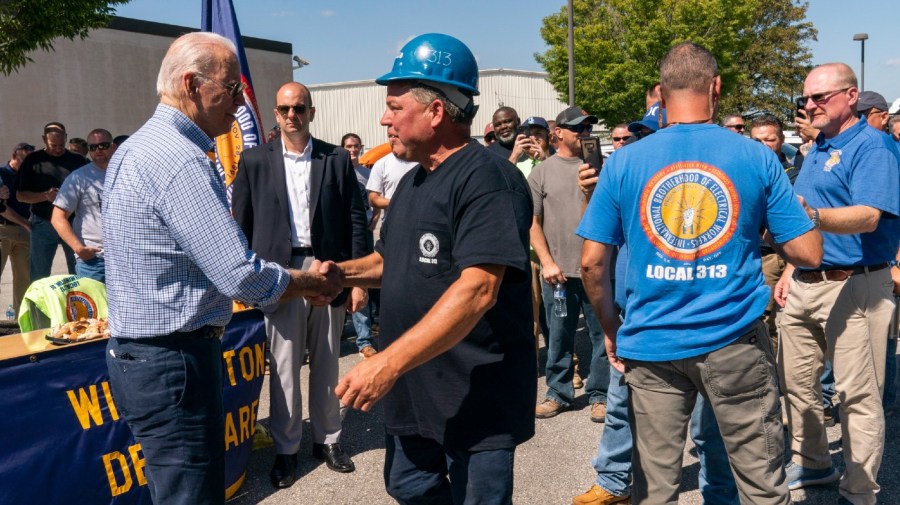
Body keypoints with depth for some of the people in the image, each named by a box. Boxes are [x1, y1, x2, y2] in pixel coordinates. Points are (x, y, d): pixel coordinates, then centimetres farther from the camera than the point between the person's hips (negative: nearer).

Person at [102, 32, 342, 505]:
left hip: (138, 353, 10)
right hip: (174, 360, -10)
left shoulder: (137, 147, 11)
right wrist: (313, 282, -6)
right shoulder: (181, 159, -21)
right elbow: (244, 278, -24)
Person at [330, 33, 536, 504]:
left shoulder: (487, 178, -19)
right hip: (412, 389, 9)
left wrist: (386, 363, -30)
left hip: (475, 398, -9)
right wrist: (343, 272, 1)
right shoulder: (412, 181, 11)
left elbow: (477, 291, -28)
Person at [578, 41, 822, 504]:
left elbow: (592, 263, -3)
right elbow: (809, 254, 0)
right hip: (735, 341, 0)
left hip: (651, 343, 1)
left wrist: (611, 330, 11)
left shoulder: (623, 162, -2)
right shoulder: (757, 157, -3)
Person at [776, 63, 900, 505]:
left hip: (853, 286, -9)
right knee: (794, 381, 16)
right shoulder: (817, 150, 17)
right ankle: (811, 463, 33)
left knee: (858, 395, -1)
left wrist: (812, 215, -41)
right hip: (805, 283, 9)